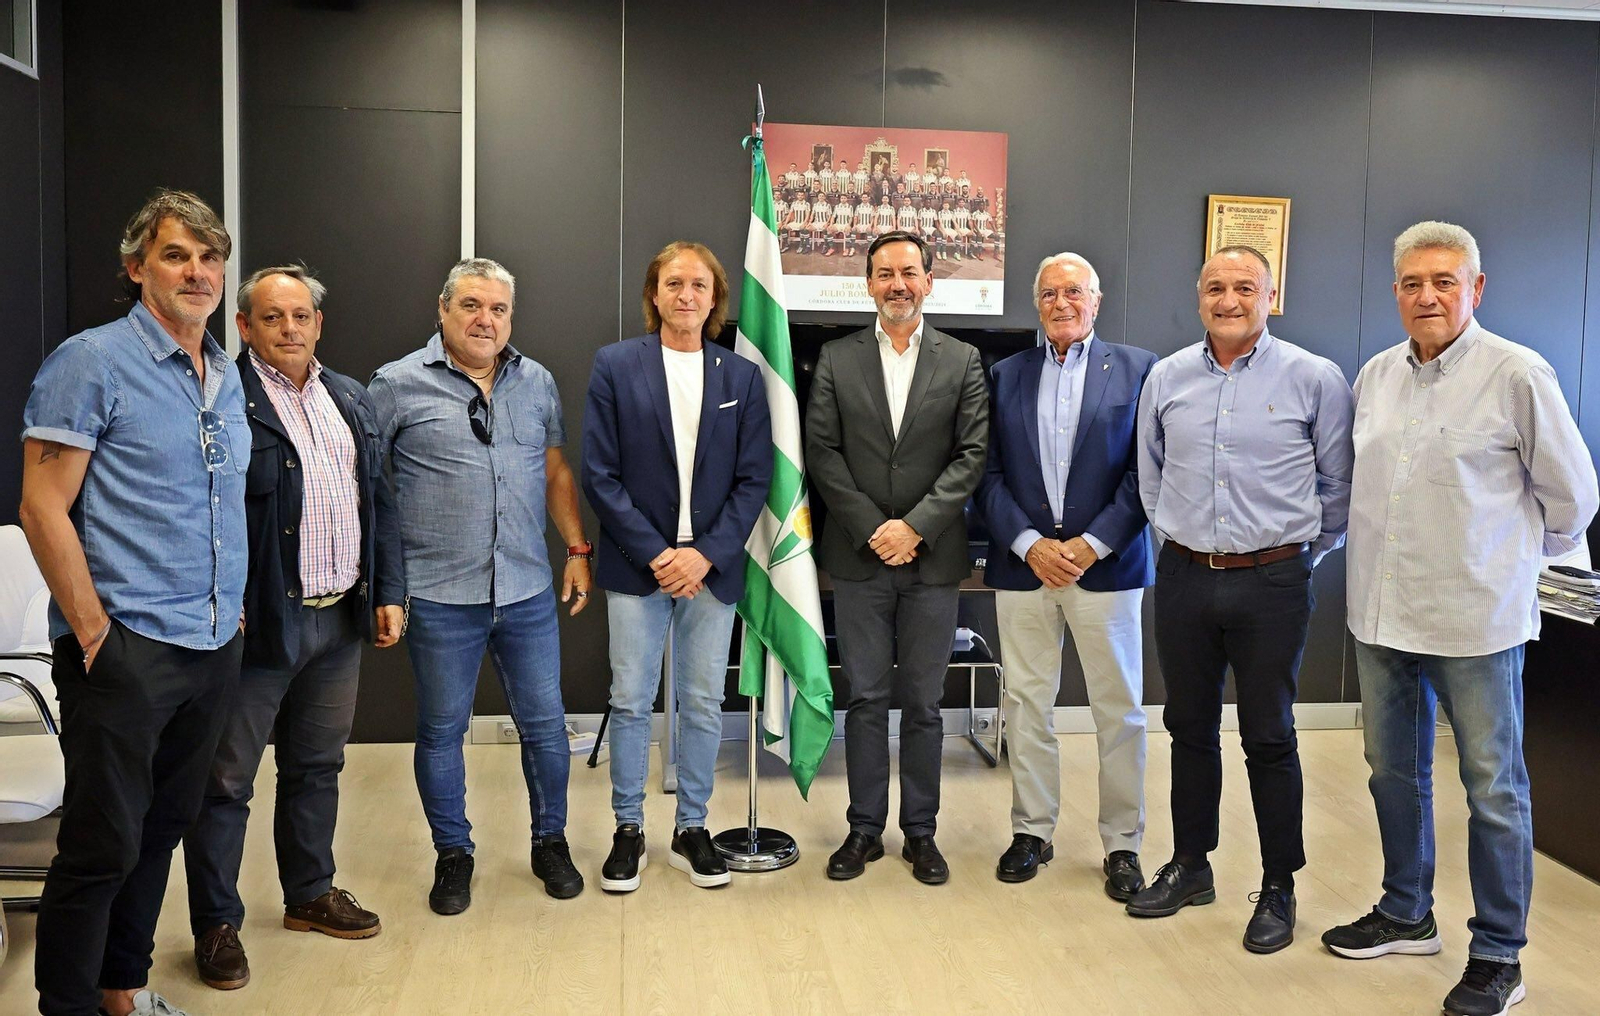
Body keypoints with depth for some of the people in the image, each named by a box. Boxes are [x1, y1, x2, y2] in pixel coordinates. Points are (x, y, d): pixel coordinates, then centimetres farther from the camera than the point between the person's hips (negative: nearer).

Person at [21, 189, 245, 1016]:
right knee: (103, 844, 0)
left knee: (163, 828, 16)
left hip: (214, 645, 7)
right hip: (128, 648, -7)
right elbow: (43, 507, -12)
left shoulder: (227, 375, 13)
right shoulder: (92, 361, -8)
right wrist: (93, 631, -14)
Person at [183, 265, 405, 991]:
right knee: (227, 780, 6)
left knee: (316, 767, 19)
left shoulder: (350, 399, 11)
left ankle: (310, 895, 34)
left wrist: (387, 591, 9)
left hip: (341, 618, 6)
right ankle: (216, 924, 20)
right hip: (260, 622, -6)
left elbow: (377, 500, 13)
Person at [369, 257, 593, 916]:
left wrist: (578, 549, 9)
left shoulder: (536, 383, 10)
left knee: (545, 724, 10)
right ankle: (453, 854, 27)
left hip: (528, 592, 3)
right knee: (441, 731, 9)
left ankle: (550, 842, 29)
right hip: (440, 597, -3)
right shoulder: (398, 385, -3)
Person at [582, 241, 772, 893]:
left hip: (712, 567, 2)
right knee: (631, 703, 6)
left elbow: (754, 478, 2)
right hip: (637, 565, -1)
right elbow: (599, 474, -5)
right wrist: (654, 553, -12)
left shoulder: (742, 376, 5)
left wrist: (705, 554, -10)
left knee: (703, 704, 9)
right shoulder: (615, 367, 0)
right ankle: (628, 831, 21)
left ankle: (691, 830, 24)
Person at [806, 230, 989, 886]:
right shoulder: (836, 360, 5)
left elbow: (973, 456, -2)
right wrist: (872, 528, -10)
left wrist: (916, 525, -12)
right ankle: (865, 828, 20)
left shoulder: (962, 362, 4)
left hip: (932, 557, 0)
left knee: (923, 703, 8)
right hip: (859, 557, 0)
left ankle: (920, 831, 21)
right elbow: (822, 454, -1)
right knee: (865, 699, 7)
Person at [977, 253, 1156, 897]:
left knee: (1119, 710, 5)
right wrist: (1030, 544, -9)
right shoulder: (1007, 375, 10)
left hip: (1105, 564, -2)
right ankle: (1032, 831, 23)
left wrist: (1091, 544, -12)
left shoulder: (1138, 369, 3)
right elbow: (990, 474, 4)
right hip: (1023, 564, 2)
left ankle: (1122, 844, 18)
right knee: (1026, 705, 9)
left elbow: (1146, 472, -3)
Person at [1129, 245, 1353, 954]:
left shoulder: (1315, 379, -4)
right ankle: (1189, 866, 29)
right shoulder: (1167, 377, 5)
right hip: (1184, 577, 3)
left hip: (1271, 583, -3)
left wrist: (1303, 556, 5)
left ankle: (1279, 888, 20)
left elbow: (1338, 487, 3)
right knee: (1190, 728, 14)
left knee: (1269, 737, 4)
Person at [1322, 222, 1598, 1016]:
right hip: (1381, 612, 6)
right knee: (1393, 771, 17)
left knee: (1493, 787, 6)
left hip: (1474, 617, -5)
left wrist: (1519, 558, 9)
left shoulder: (1517, 374, -9)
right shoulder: (1376, 375, 7)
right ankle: (1406, 915, 35)